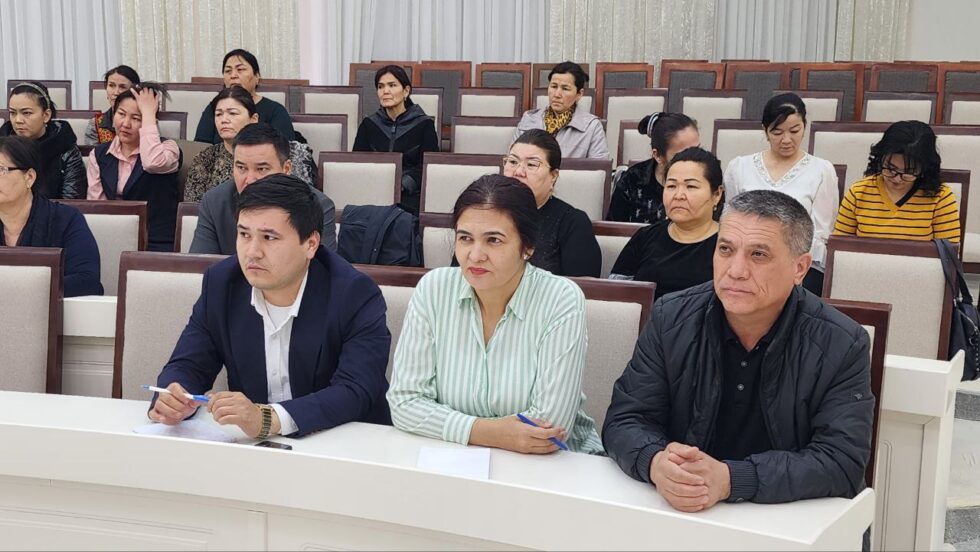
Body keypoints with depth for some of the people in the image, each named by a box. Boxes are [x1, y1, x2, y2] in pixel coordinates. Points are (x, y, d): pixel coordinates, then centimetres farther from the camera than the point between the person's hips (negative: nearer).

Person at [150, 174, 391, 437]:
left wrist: (267, 420, -37)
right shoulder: (220, 283, -1)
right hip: (249, 445, 3)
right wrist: (169, 404, -22)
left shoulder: (357, 297, -15)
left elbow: (356, 392, -25)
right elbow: (187, 366, 2)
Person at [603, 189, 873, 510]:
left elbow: (843, 462, -16)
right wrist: (656, 463, -26)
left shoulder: (843, 347, -8)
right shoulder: (670, 319, -1)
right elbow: (624, 421, -2)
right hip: (678, 515, 2)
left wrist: (729, 479, -29)